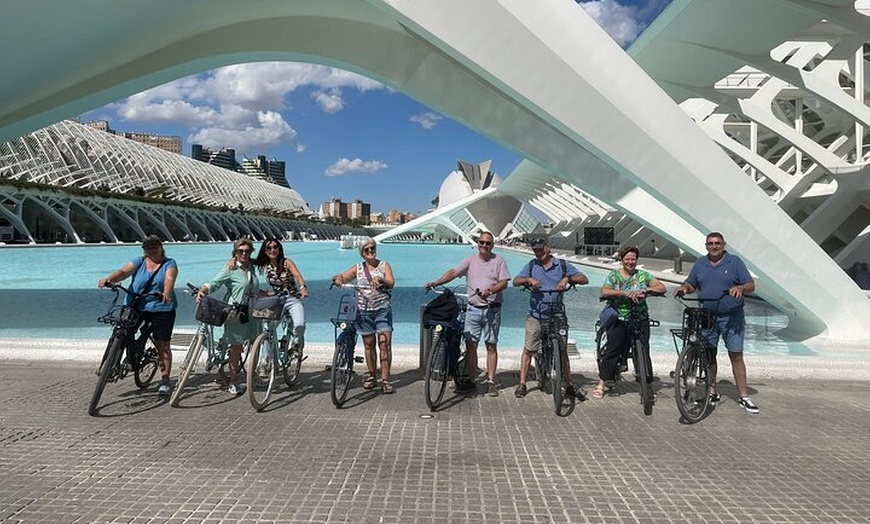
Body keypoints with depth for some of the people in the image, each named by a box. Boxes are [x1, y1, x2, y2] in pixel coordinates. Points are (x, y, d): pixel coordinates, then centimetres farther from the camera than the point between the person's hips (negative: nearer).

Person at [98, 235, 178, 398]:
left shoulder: (169, 264, 2)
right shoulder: (139, 262, 10)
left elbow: (169, 279, -17)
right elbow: (123, 272, -7)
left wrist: (167, 293, -39)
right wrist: (108, 278, -28)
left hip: (161, 308, -3)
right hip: (136, 306, 3)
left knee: (162, 345, 0)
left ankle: (165, 381, 9)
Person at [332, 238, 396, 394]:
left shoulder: (384, 265, 7)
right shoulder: (358, 268, 11)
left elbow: (391, 283, -7)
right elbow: (343, 277, 0)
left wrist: (380, 280, -27)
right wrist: (337, 278, -23)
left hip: (383, 309, -2)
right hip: (364, 311, 2)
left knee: (385, 344, -9)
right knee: (369, 345, 8)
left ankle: (385, 379, -5)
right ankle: (372, 376, 20)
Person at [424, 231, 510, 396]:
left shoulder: (499, 261, 3)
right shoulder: (470, 260, 8)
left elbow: (504, 282, -5)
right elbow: (453, 272, -2)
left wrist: (490, 291, -23)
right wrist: (435, 283, -16)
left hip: (492, 310, -2)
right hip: (473, 309, 2)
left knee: (491, 345, 3)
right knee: (470, 345, 3)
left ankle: (491, 382, 10)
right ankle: (470, 380, 12)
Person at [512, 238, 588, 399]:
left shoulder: (562, 264, 5)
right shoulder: (531, 265, 9)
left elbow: (584, 279, 2)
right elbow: (516, 281, 4)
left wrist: (567, 278, -16)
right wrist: (528, 279, -16)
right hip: (535, 315, 0)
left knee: (562, 350, 5)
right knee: (528, 349, -1)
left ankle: (569, 386, 15)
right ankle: (522, 384, 8)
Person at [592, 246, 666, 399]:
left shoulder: (644, 275, 9)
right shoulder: (614, 275, 5)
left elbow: (662, 288, 0)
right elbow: (604, 291, -11)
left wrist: (645, 290, -16)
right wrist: (624, 293, -22)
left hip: (640, 320, 1)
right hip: (619, 320, -1)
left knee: (643, 351, 0)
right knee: (612, 351, -1)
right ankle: (602, 382, 8)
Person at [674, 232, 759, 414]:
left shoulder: (735, 262, 1)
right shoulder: (700, 264, 11)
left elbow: (751, 285, -2)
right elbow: (691, 284, 17)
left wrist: (740, 287, -23)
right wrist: (683, 288, -5)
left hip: (731, 317, -3)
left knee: (736, 356, -4)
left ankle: (744, 396, 3)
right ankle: (712, 393, 19)